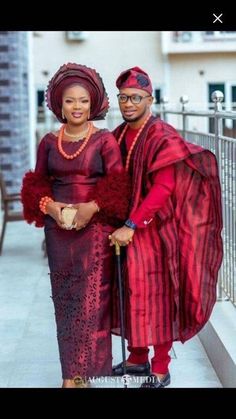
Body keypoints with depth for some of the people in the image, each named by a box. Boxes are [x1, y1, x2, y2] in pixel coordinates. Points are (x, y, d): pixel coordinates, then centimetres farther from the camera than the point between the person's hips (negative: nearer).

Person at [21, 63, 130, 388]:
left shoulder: (104, 140, -2)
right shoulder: (49, 142, 8)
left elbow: (117, 184, -6)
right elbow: (37, 183, 10)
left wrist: (91, 207, -19)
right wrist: (51, 207, -8)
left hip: (96, 226, -3)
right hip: (58, 227, 3)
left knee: (91, 297, -2)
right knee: (65, 296, 6)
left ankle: (80, 372, 7)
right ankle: (72, 371, 16)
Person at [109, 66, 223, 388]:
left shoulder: (163, 138, -13)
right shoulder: (118, 136, 8)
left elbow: (163, 188, -20)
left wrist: (132, 225, -24)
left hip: (155, 229, -6)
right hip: (125, 227, 6)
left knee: (157, 295, 1)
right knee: (132, 292, 13)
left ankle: (160, 371, 12)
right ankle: (138, 358, 29)